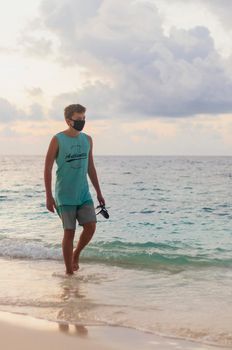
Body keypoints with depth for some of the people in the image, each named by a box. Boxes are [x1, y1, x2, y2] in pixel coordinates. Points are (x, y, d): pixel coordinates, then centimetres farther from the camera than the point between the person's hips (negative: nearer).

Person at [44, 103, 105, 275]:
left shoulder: (87, 140, 7)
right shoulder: (57, 140, -8)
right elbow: (48, 168, -7)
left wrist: (99, 192, 13)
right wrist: (49, 196, -11)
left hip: (84, 194, 4)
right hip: (65, 196, -4)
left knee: (91, 226, -7)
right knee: (69, 232, -2)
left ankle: (76, 254, 21)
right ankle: (69, 271, 11)